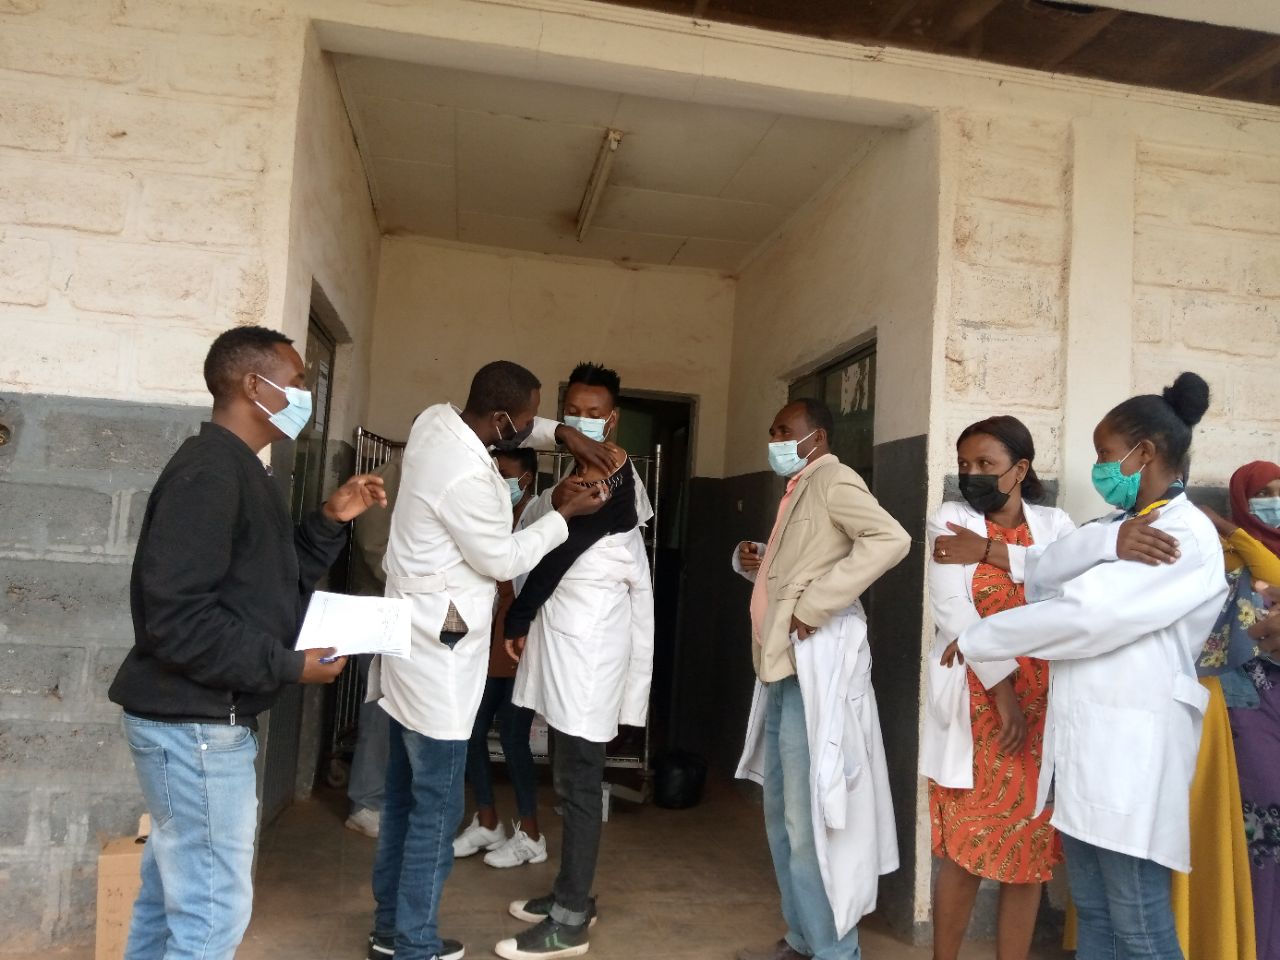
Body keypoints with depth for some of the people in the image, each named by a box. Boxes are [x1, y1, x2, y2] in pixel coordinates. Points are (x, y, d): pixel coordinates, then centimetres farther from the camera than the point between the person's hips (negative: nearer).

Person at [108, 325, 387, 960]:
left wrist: (330, 521, 5)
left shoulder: (237, 470, 13)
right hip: (197, 725, -10)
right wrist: (289, 667, -20)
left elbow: (272, 584, 15)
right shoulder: (208, 471, -19)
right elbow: (176, 617, -26)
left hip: (200, 720, 10)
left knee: (171, 895, 22)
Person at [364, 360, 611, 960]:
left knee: (405, 794, 19)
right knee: (436, 809, 2)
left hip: (413, 643, 10)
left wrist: (561, 434, 5)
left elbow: (513, 431, 20)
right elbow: (503, 560, -14)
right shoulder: (467, 479, -26)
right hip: (437, 655, -10)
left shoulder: (436, 421, 1)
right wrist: (564, 513, -4)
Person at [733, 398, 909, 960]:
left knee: (810, 820, -4)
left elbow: (890, 539, -25)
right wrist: (757, 562, 6)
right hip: (782, 666, 10)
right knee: (781, 815, 16)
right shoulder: (798, 490, 20)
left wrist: (815, 604, -24)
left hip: (816, 665, -10)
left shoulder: (834, 480, -8)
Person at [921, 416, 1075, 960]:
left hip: (1044, 706, 2)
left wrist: (992, 553, -15)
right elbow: (951, 609, -10)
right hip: (978, 702, -2)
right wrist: (1002, 687, -17)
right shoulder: (950, 521, 2)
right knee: (965, 844, 0)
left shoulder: (1054, 523, 9)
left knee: (1032, 847, 6)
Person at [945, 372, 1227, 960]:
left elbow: (1085, 613, -19)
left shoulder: (1189, 536, -10)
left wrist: (975, 641, -12)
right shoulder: (1120, 526, 18)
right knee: (1092, 913, 15)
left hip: (1132, 744, -8)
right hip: (1081, 739, 8)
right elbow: (1042, 578, 4)